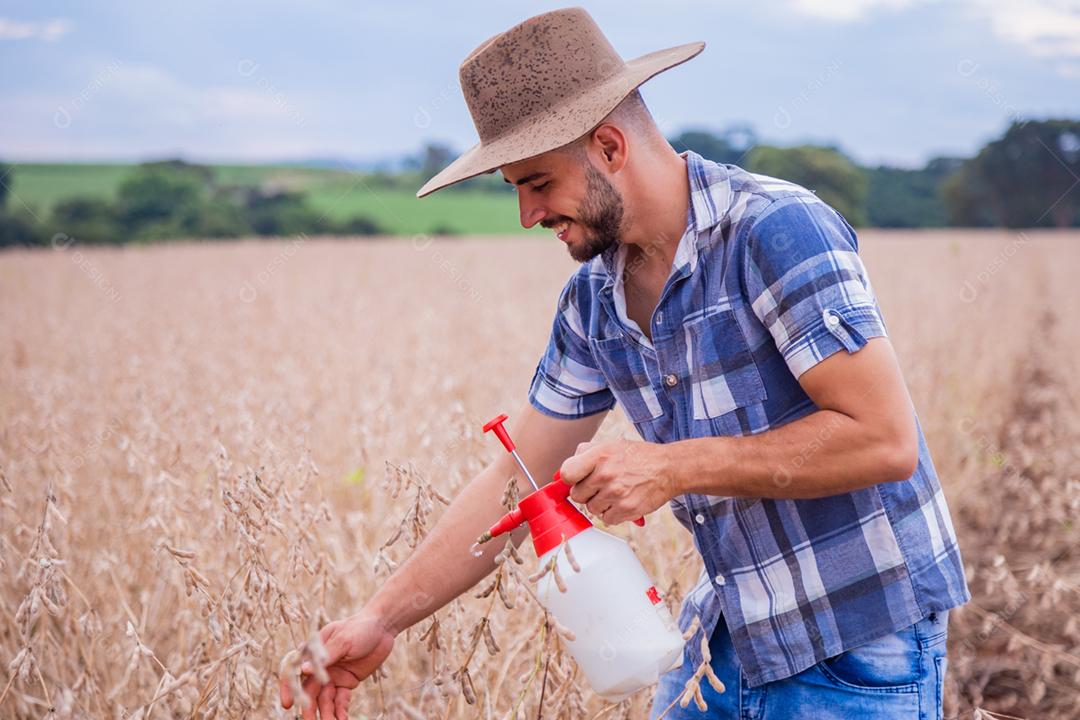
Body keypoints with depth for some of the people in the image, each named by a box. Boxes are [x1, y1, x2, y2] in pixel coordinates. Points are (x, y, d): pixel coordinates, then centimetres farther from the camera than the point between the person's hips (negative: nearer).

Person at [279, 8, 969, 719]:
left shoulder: (778, 231, -21)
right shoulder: (593, 301, 2)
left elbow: (884, 439, -25)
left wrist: (673, 467, -24)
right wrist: (382, 620, 4)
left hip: (858, 651, -6)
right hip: (729, 635, 6)